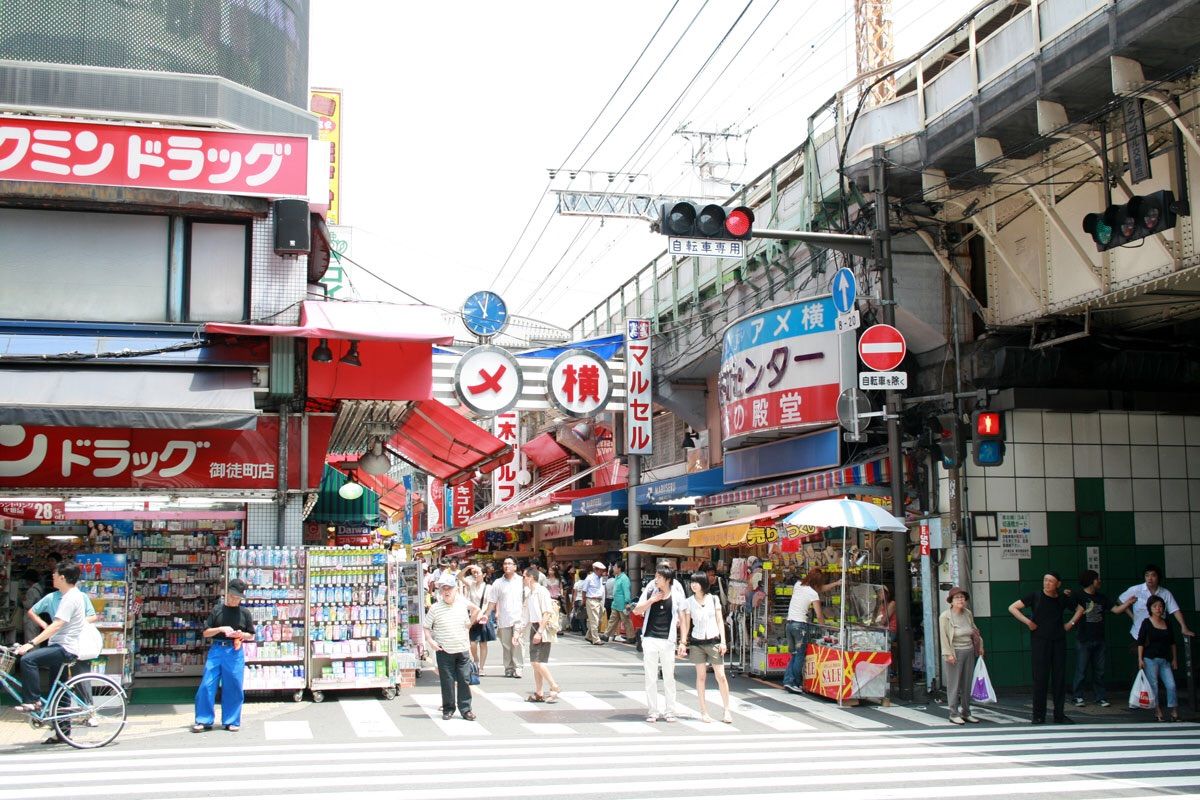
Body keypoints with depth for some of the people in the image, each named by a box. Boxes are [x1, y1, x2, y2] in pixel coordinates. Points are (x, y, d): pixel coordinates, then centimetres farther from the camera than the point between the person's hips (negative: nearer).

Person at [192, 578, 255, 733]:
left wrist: (241, 634, -9)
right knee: (207, 686, -2)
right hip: (216, 650, 0)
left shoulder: (244, 613, 6)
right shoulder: (217, 610, 5)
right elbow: (206, 633, 4)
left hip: (235, 652, 0)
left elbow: (251, 636, 11)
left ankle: (231, 721, 14)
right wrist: (220, 629, -12)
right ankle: (204, 720, 8)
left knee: (233, 688, 3)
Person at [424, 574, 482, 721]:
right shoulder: (435, 609, -5)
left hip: (463, 650, 2)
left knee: (464, 680, 4)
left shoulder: (463, 605, 4)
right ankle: (448, 709, 17)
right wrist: (430, 640, -11)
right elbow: (426, 627, 2)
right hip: (444, 651, -2)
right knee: (447, 681, 3)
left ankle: (465, 709, 12)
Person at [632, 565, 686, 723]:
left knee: (669, 677, 6)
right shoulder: (650, 591, 1)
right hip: (650, 639, 1)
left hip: (667, 640, -1)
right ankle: (652, 711, 11)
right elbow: (636, 611, 2)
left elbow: (682, 617, 3)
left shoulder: (677, 595, -2)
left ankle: (669, 711, 15)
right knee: (650, 677, 4)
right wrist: (651, 600, -12)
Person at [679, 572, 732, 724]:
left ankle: (726, 710, 7)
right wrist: (683, 643, -1)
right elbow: (686, 624, 7)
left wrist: (723, 641, -2)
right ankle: (704, 711, 8)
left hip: (713, 641, 0)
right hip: (697, 643, 0)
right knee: (701, 677, 2)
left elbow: (720, 620, 5)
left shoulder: (714, 599, 3)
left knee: (721, 676, -3)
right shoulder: (689, 602, 4)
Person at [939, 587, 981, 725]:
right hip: (955, 653, -6)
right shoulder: (945, 616, -10)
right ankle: (954, 714, 3)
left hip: (969, 652, 6)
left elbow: (974, 630, 19)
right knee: (954, 684, -3)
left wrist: (980, 645, 17)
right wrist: (948, 654, -16)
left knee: (967, 684, 10)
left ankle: (966, 712, 19)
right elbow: (944, 637, -12)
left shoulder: (968, 613, 6)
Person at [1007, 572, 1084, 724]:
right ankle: (1038, 716, 4)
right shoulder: (1035, 597, -2)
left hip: (1059, 642, 3)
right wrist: (1028, 622, -12)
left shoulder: (1062, 600, 7)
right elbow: (1012, 608, -5)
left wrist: (1071, 623, 10)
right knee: (1040, 678, -2)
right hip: (1040, 642, -3)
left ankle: (1059, 714, 14)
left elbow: (1080, 609, 24)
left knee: (1060, 678, 5)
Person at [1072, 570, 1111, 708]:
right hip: (1084, 640, -5)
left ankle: (1100, 697, 12)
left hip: (1099, 639, 5)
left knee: (1099, 670, 7)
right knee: (1081, 670, 0)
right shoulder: (1079, 597, -5)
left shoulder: (1101, 598, 12)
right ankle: (1078, 697, 8)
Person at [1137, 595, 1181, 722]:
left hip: (1164, 660, 4)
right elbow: (1140, 642, -5)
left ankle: (1174, 714, -1)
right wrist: (1140, 659, -11)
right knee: (1154, 687, -1)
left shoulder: (1166, 623, 10)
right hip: (1150, 659, -4)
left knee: (1171, 685, -5)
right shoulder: (1146, 623, -4)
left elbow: (1172, 643, 17)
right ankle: (1158, 713, 7)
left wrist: (1174, 659, 15)